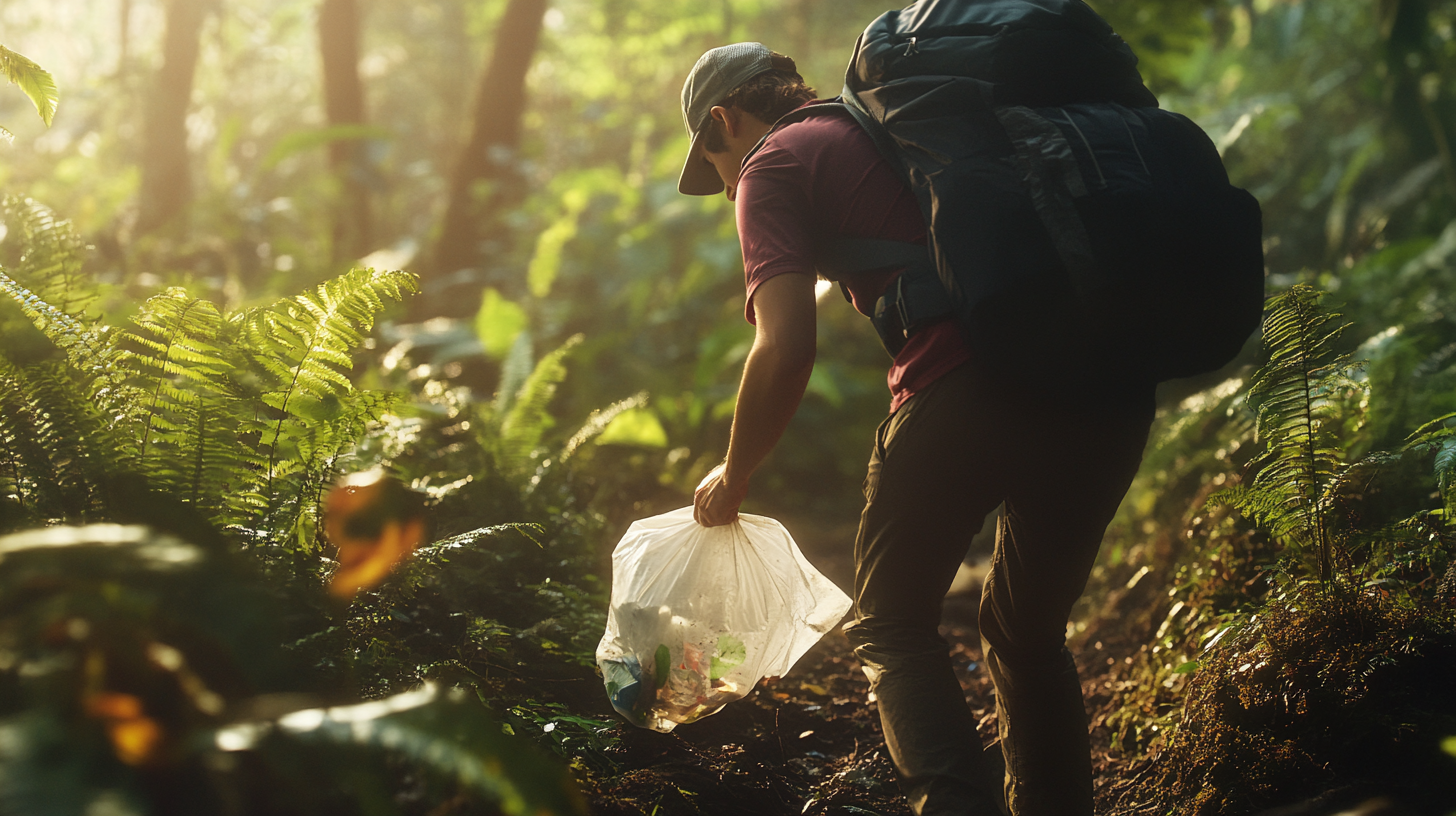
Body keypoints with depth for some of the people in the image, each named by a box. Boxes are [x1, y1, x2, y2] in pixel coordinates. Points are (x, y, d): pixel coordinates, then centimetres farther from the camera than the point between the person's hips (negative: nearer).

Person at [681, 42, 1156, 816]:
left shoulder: (774, 164, 9)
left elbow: (786, 351, -4)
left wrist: (732, 477, 11)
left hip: (967, 388, -7)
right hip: (1112, 390, 7)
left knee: (890, 628, 14)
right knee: (1028, 631, 25)